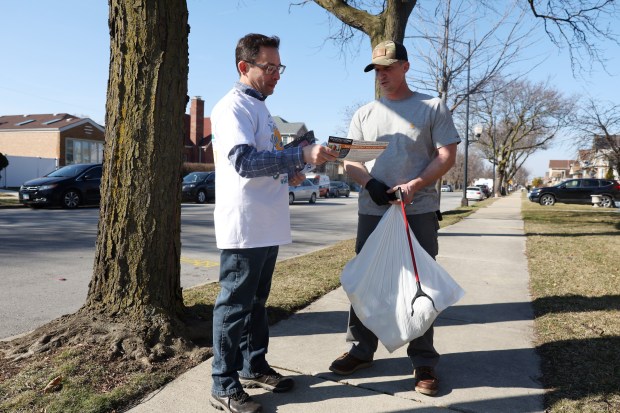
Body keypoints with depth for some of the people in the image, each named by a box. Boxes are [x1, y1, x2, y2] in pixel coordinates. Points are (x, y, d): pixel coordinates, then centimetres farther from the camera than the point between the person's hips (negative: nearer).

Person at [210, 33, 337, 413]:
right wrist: (301, 156, -30)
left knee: (257, 301, 17)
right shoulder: (234, 107, -11)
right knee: (235, 305, -1)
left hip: (267, 226, 10)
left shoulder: (260, 108, 19)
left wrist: (288, 173, 8)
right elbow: (244, 161, -26)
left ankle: (254, 366, 31)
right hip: (244, 226, -9)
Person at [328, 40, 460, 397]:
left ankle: (424, 360, 14)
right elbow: (350, 161, 9)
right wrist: (370, 183, -12)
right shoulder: (365, 114, 13)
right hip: (371, 212, 4)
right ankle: (362, 350, 24)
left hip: (419, 211, -3)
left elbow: (447, 156, -3)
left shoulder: (432, 107, 4)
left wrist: (413, 186, -16)